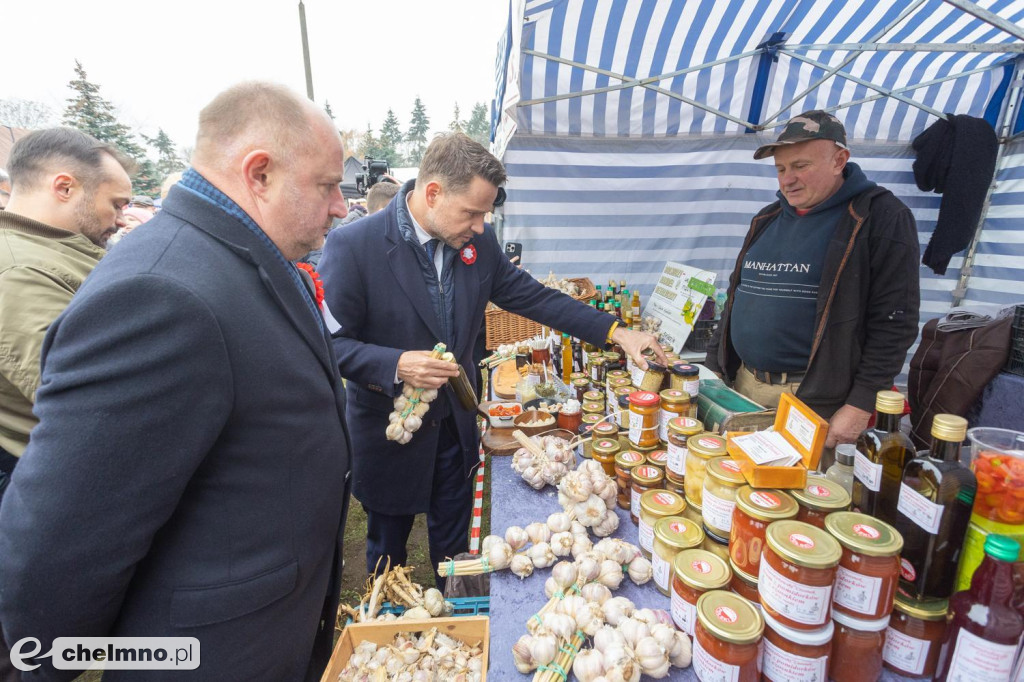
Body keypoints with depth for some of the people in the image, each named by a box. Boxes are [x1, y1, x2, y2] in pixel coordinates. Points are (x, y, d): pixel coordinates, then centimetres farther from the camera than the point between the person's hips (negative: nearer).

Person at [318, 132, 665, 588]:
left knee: (454, 544, 23)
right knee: (388, 549, 21)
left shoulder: (478, 243, -5)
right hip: (389, 431, -3)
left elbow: (533, 297, -1)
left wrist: (617, 334, -7)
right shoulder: (353, 245, -20)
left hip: (455, 425, 4)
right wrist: (395, 365, -32)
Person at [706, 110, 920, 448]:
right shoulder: (768, 219, 14)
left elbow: (894, 322, -10)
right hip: (744, 385, 6)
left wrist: (860, 407, -15)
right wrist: (714, 368, 12)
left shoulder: (880, 217, -5)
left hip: (818, 403, -5)